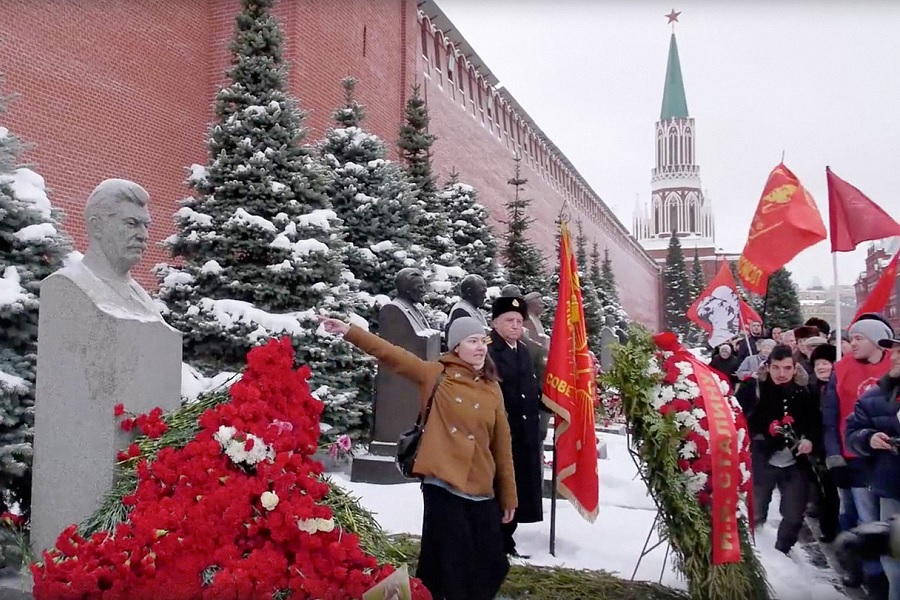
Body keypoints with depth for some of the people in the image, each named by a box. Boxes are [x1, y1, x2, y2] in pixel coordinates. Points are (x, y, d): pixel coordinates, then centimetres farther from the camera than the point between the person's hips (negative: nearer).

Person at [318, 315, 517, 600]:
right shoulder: (436, 375, 0)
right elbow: (390, 353, -7)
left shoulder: (492, 387, 8)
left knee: (490, 566, 9)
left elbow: (502, 444, 9)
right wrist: (349, 331, -17)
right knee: (452, 563, 1)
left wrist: (508, 495, 10)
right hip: (443, 485, -4)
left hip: (481, 490, 4)